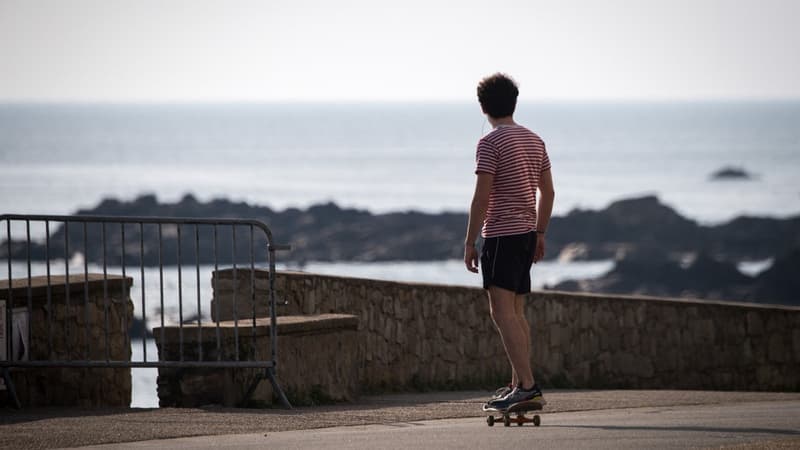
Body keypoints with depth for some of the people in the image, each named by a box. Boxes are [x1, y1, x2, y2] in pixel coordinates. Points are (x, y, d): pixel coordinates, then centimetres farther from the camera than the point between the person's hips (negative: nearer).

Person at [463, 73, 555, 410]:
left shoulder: (490, 143, -11)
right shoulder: (534, 141, 13)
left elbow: (482, 197, -15)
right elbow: (547, 192, 15)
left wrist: (469, 243, -11)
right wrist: (540, 235, 22)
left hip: (501, 234, -8)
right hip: (526, 232, 8)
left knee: (502, 312, -12)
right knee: (516, 312, 15)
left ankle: (527, 386, -21)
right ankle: (519, 384, 17)